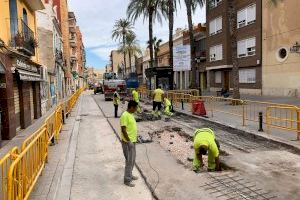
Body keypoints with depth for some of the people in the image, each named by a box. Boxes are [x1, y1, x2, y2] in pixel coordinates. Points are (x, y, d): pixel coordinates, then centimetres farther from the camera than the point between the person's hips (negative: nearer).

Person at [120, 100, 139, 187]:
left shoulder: (130, 114, 9)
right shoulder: (125, 116, -22)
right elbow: (123, 130, -23)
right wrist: (128, 141, -21)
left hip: (132, 141, 10)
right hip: (128, 142, -10)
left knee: (132, 160, 19)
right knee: (129, 161, -2)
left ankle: (130, 175, 34)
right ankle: (127, 180, 10)